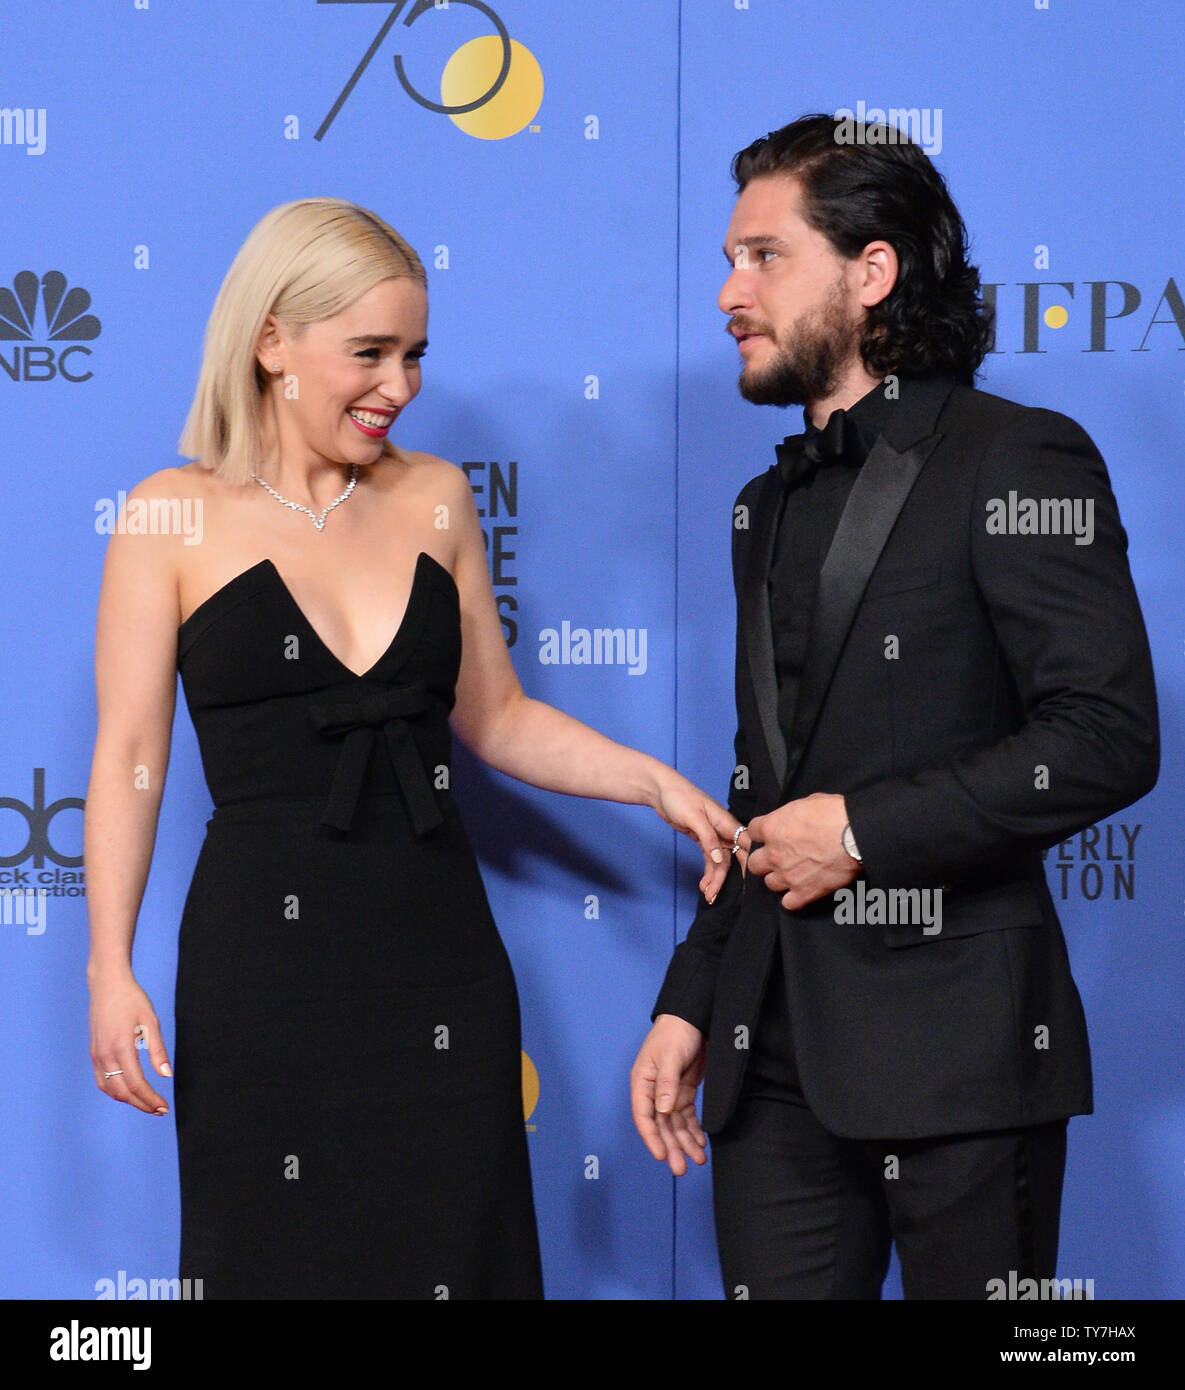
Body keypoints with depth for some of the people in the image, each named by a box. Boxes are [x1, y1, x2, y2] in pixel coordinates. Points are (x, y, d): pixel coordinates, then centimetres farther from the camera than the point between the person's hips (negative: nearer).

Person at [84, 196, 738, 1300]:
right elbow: (129, 757, -2)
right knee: (282, 1258, 2)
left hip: (438, 957, 4)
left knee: (452, 1252, 4)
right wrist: (111, 968, -8)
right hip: (264, 955, -3)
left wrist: (657, 784, 4)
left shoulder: (434, 499, 10)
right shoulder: (176, 517, -2)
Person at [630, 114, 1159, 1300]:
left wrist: (864, 829, -14)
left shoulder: (1015, 461, -5)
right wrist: (688, 1002, 17)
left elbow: (1107, 739, -15)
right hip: (777, 1051, 7)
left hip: (953, 1040, -7)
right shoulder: (771, 506, 19)